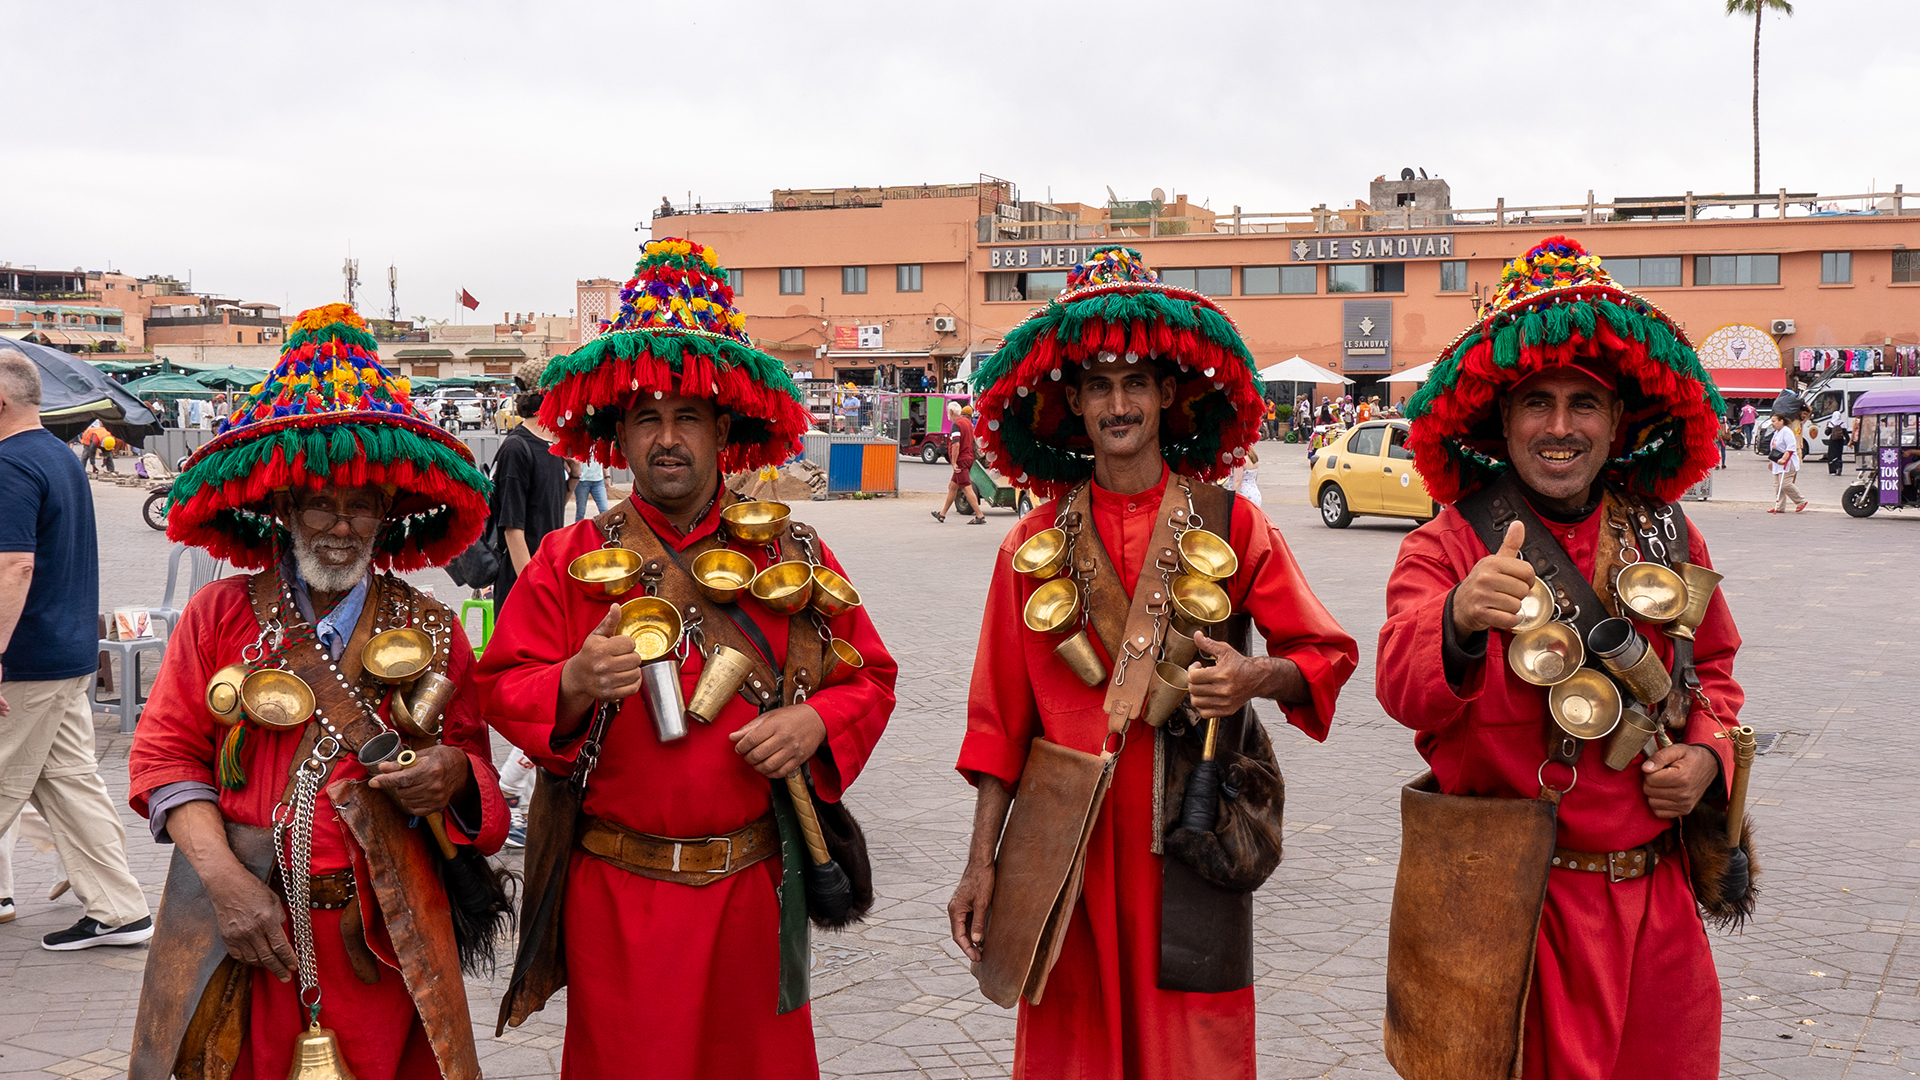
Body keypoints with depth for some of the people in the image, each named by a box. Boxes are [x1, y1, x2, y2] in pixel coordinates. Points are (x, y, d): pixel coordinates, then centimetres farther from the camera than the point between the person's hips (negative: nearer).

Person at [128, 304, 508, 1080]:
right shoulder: (219, 615, 4)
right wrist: (226, 879, -13)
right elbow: (166, 754, 1)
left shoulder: (433, 634, 5)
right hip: (244, 930, 0)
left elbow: (476, 767, 10)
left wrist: (453, 775, -15)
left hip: (385, 939, 1)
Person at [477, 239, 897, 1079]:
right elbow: (502, 692, -2)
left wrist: (814, 722, -12)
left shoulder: (793, 555, 4)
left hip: (753, 891, 2)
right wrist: (574, 684, -22)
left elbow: (871, 678, 8)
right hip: (618, 893, -1)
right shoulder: (570, 558, 0)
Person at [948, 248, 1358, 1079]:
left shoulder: (1232, 526, 1)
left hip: (1190, 839, -1)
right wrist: (982, 861, 1)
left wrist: (1259, 678, -19)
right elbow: (1001, 715, 4)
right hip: (1066, 840, 1)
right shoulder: (1035, 542, 3)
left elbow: (1326, 655, 4)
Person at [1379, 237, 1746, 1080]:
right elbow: (1402, 686, -27)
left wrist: (1707, 755, -2)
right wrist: (1459, 622, -49)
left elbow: (1711, 666, 19)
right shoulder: (1447, 547, -10)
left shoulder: (1668, 537, 5)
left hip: (1654, 901, 4)